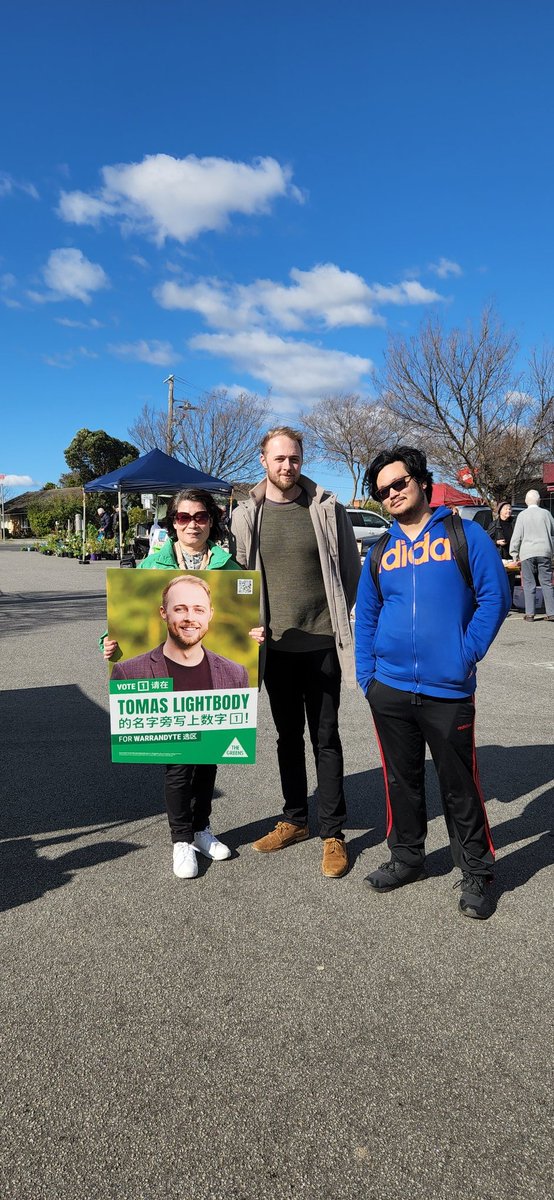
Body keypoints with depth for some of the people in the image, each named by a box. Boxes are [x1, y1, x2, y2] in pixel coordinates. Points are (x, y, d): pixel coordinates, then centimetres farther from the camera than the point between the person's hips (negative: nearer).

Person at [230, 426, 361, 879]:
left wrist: (337, 616, 1)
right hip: (275, 644, 2)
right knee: (288, 735, 15)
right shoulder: (246, 517, 3)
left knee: (325, 738, 4)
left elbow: (351, 568, 4)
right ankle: (295, 820, 30)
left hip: (322, 642, -2)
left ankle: (333, 832, 16)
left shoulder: (328, 509, -1)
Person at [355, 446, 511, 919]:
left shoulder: (466, 535, -1)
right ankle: (407, 857, 34)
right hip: (389, 689, 4)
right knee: (401, 779, 16)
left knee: (459, 786, 6)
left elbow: (494, 597, -6)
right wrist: (366, 674, 4)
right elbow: (366, 617, 13)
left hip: (448, 689, -4)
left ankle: (476, 873, 24)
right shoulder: (381, 552, 10)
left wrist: (467, 654, -12)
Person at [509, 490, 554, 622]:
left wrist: (514, 552, 5)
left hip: (527, 553, -2)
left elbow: (517, 536, -2)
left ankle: (529, 613, 0)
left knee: (529, 584, 2)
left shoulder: (522, 515, -1)